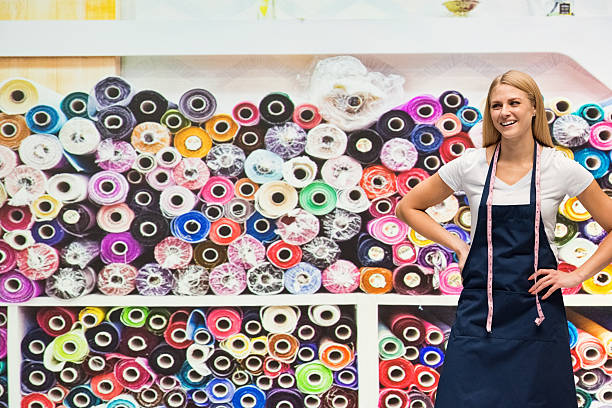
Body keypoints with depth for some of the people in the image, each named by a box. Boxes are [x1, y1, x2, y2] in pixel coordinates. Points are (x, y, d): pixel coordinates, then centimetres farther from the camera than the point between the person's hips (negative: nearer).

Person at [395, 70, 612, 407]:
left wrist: (578, 275, -4)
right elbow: (407, 207, 9)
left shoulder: (561, 169, -2)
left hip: (538, 308, 0)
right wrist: (457, 245, 1)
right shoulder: (471, 165, 0)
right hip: (480, 307, 0)